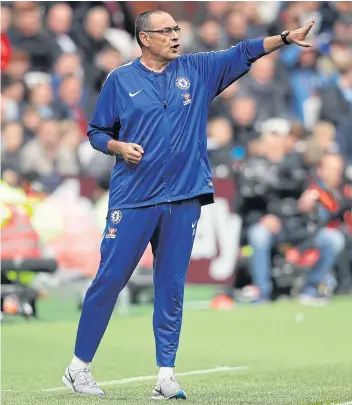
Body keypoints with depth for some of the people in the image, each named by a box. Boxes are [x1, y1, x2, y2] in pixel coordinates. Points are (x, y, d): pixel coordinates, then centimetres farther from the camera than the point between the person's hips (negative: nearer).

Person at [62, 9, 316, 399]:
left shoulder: (197, 70, 9)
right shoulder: (120, 79, 3)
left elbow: (242, 53, 3)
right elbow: (96, 132, 9)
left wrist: (287, 37, -8)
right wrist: (118, 147, -10)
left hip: (183, 199, 3)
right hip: (132, 199, -2)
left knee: (172, 287, 3)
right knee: (109, 279, -2)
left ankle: (166, 376, 7)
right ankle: (79, 367, 8)